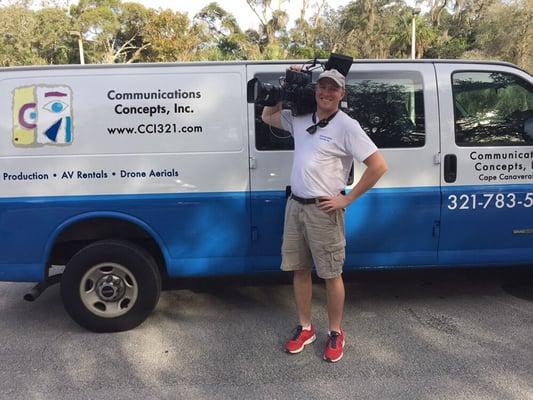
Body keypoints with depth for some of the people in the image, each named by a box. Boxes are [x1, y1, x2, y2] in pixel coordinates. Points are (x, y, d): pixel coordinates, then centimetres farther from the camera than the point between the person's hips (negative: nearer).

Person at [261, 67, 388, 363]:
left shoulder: (346, 126, -11)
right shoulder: (299, 118, 6)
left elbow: (378, 166, -14)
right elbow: (267, 116, 24)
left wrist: (347, 199, -13)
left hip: (323, 210, -6)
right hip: (295, 205, 6)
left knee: (331, 274, 6)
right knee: (299, 269, 14)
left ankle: (336, 333, 25)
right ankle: (305, 328, 31)